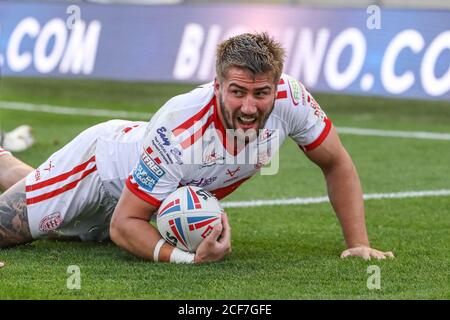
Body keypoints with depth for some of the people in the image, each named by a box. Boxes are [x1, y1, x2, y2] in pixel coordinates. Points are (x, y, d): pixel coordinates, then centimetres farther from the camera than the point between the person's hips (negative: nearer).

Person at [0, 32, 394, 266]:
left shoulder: (289, 97, -34)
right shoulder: (178, 132, -46)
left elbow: (336, 164, -16)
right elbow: (124, 223, -39)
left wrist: (358, 243, -24)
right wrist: (185, 258, -54)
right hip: (102, 162, -6)